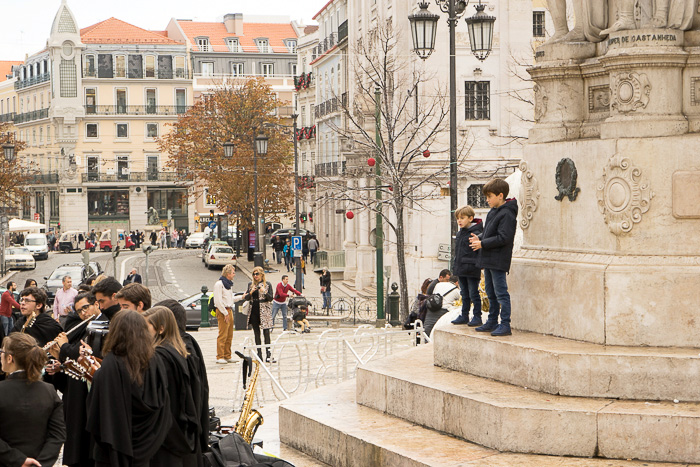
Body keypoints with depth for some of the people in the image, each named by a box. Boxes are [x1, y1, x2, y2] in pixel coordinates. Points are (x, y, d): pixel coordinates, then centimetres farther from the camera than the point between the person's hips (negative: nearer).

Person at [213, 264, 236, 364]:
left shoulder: (229, 284, 19)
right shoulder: (219, 284, -11)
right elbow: (218, 300, -16)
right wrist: (225, 313, -17)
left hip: (229, 310, 9)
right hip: (222, 311, -9)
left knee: (229, 336, 10)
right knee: (222, 335, -10)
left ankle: (227, 356, 15)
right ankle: (220, 357, -8)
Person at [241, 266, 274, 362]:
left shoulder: (267, 284, 3)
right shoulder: (250, 284, 12)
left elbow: (271, 298, -2)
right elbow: (246, 298, 9)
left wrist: (264, 292, -18)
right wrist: (251, 292, -10)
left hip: (264, 310, -4)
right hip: (254, 311, 4)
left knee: (266, 332, -10)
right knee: (256, 333, 5)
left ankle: (268, 355, -12)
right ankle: (259, 354, 9)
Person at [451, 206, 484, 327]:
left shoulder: (476, 234, -12)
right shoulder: (459, 234, 14)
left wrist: (478, 267, -18)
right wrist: (455, 265, 20)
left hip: (472, 271, -8)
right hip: (461, 270, 8)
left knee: (473, 294, -2)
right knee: (464, 295, 15)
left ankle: (477, 317, 4)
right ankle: (464, 316, 22)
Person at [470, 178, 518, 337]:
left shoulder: (507, 214, -16)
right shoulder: (493, 212, 14)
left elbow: (503, 238, -22)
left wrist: (483, 244, -18)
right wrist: (479, 238, 4)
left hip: (498, 261, -10)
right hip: (488, 260, 10)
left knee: (501, 293, -7)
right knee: (491, 293, 16)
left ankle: (505, 325, -4)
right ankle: (492, 322, 25)